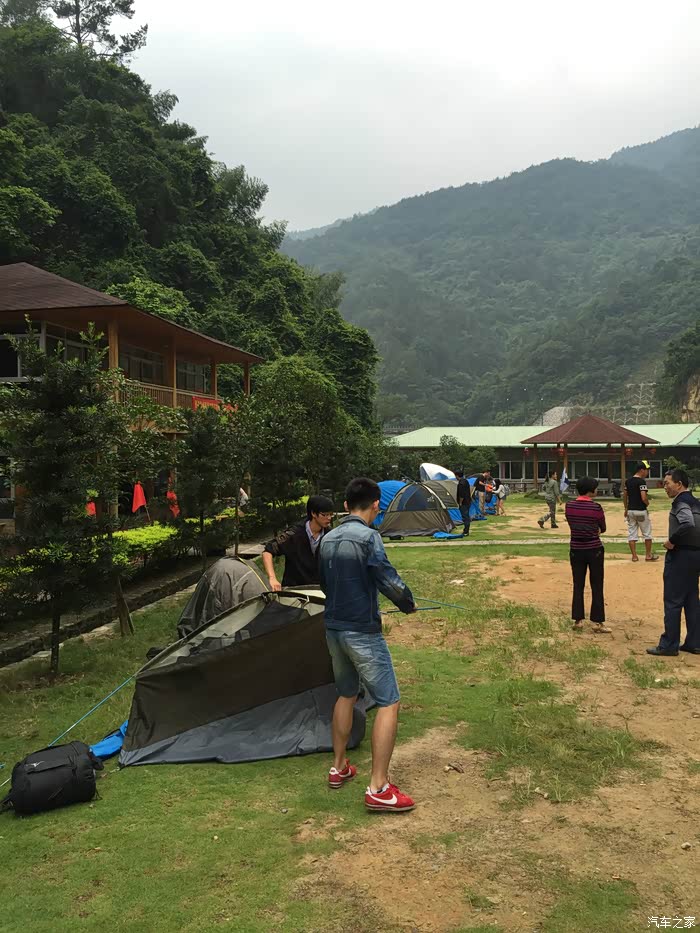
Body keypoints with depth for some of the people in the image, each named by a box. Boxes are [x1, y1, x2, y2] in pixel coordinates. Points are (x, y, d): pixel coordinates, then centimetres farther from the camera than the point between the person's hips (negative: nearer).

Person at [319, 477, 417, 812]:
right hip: (363, 632, -8)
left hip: (334, 629, 8)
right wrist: (408, 603, 1)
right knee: (389, 703, 0)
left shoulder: (328, 539, 5)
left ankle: (338, 768, 33)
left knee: (346, 694, 23)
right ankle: (378, 788, -1)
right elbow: (390, 581, -19)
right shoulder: (368, 537, -18)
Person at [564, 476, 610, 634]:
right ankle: (597, 622, 9)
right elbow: (603, 528, 0)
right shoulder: (596, 507, -14)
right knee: (597, 587, 6)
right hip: (594, 550, -3)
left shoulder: (569, 506, -4)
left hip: (576, 550, 3)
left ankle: (578, 620, 16)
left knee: (578, 586, 12)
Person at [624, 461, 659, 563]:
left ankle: (634, 556, 10)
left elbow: (624, 495, 13)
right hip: (641, 510, -6)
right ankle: (648, 555, 16)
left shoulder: (628, 481, 6)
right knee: (647, 534, 9)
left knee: (632, 534, 8)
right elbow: (644, 498, -23)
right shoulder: (641, 481, -16)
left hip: (630, 510, 6)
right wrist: (647, 504, -2)